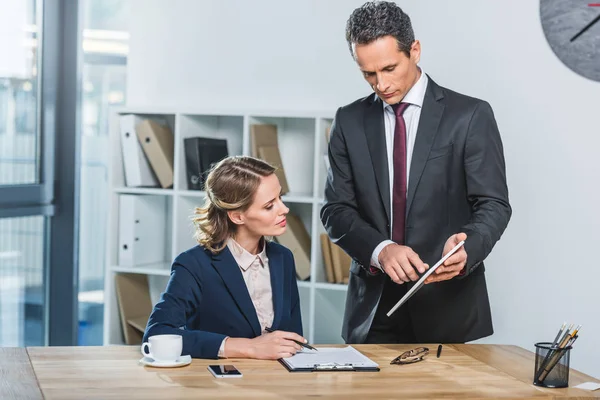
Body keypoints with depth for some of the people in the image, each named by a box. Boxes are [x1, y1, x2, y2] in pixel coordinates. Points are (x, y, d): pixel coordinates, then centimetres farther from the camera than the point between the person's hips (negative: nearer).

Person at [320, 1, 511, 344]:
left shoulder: (471, 116, -5)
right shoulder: (350, 121, 4)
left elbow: (492, 205, -6)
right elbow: (337, 210, 1)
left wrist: (466, 250, -27)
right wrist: (380, 249, -18)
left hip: (448, 305, -2)